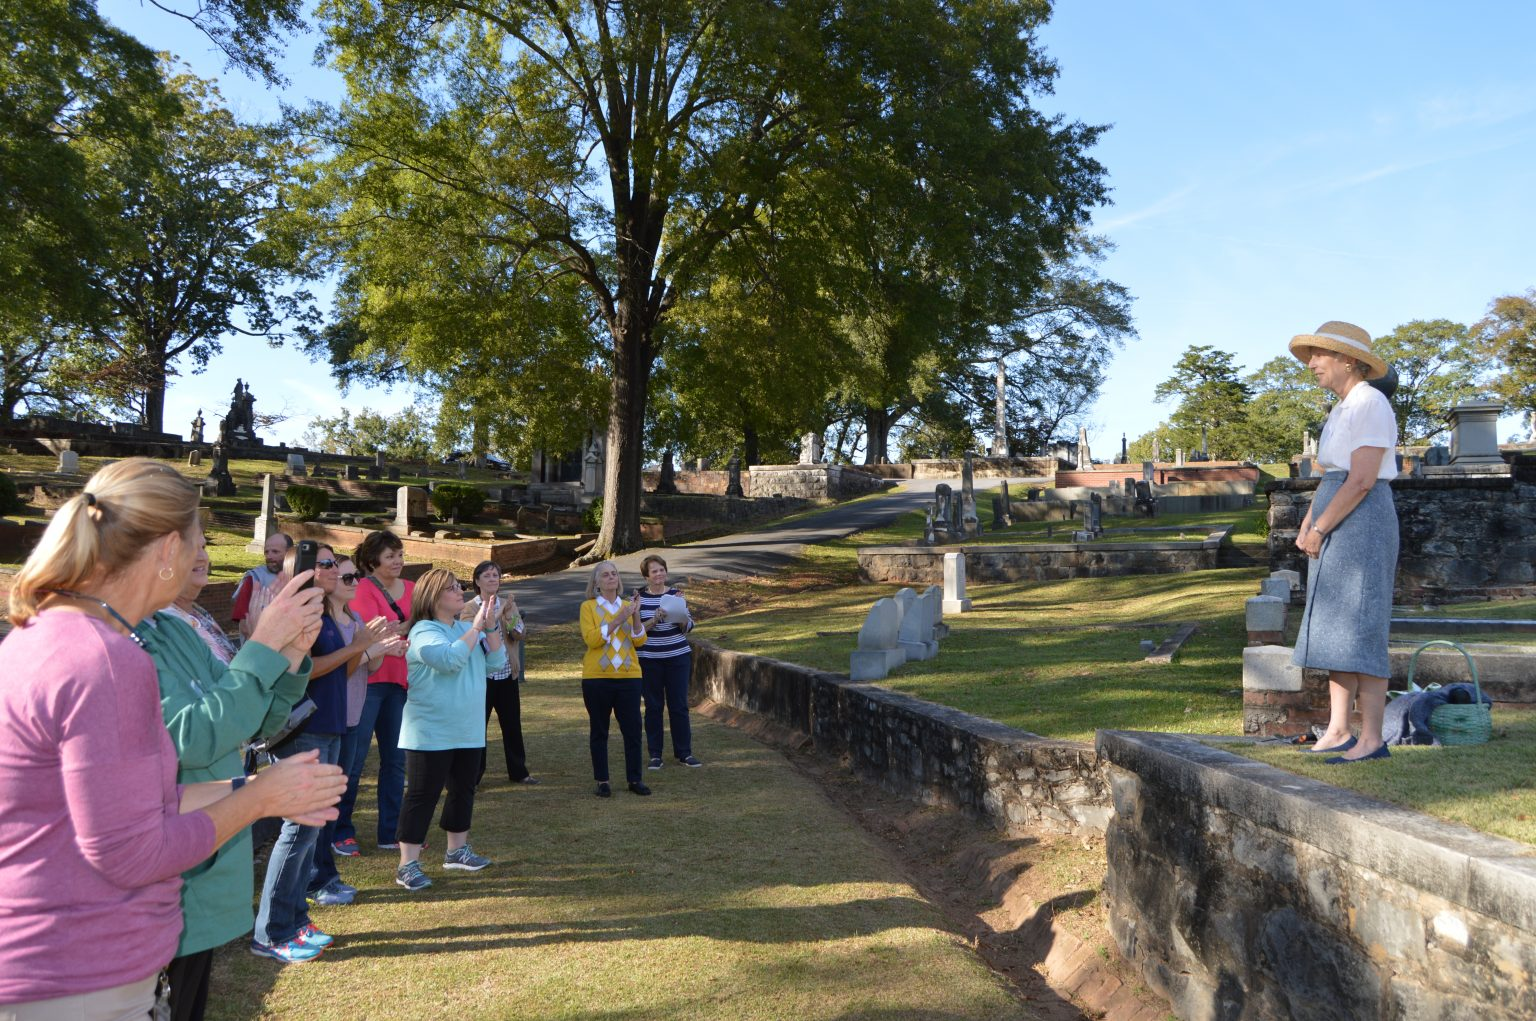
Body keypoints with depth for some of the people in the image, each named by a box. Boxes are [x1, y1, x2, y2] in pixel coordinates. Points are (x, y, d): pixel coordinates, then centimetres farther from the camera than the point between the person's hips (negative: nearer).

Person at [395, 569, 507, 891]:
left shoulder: (468, 629, 9)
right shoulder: (424, 631, -13)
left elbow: (496, 661, 3)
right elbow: (450, 659, -29)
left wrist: (491, 627, -10)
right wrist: (476, 627, -21)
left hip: (469, 730, 8)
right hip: (431, 733, -8)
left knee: (463, 789, 16)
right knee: (422, 795, -4)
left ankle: (456, 849, 31)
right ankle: (408, 865, 2)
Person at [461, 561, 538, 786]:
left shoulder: (509, 604, 7)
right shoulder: (469, 608, -5)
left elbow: (519, 635, -2)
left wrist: (508, 614, -18)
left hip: (507, 674, 4)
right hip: (481, 675, -4)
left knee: (513, 725, 11)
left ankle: (518, 771, 22)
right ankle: (472, 776, 10)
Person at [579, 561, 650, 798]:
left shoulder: (627, 605, 9)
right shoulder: (588, 607, 0)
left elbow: (640, 641, 1)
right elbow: (591, 639, -14)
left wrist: (635, 616, -13)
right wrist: (617, 620, -18)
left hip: (628, 676, 3)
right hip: (597, 678, -2)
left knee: (633, 729, 2)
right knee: (599, 730, 5)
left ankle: (634, 779, 12)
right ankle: (602, 781, 14)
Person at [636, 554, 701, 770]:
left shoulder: (676, 594, 3)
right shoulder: (639, 598, -2)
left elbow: (689, 626, 4)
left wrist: (680, 616, -17)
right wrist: (655, 619, -23)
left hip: (678, 657, 1)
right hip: (649, 660, -1)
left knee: (679, 705, 4)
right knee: (653, 707, 6)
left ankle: (684, 752, 14)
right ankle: (655, 754, 15)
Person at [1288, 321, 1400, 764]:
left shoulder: (1370, 404, -12)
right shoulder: (1343, 410, 17)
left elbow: (1362, 480, -20)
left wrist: (1319, 530, -15)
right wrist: (1306, 527, 8)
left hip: (1361, 524, -10)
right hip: (1336, 529, 10)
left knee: (1358, 632, -9)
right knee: (1335, 631, 9)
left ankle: (1371, 740, -4)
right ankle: (1338, 732, 15)